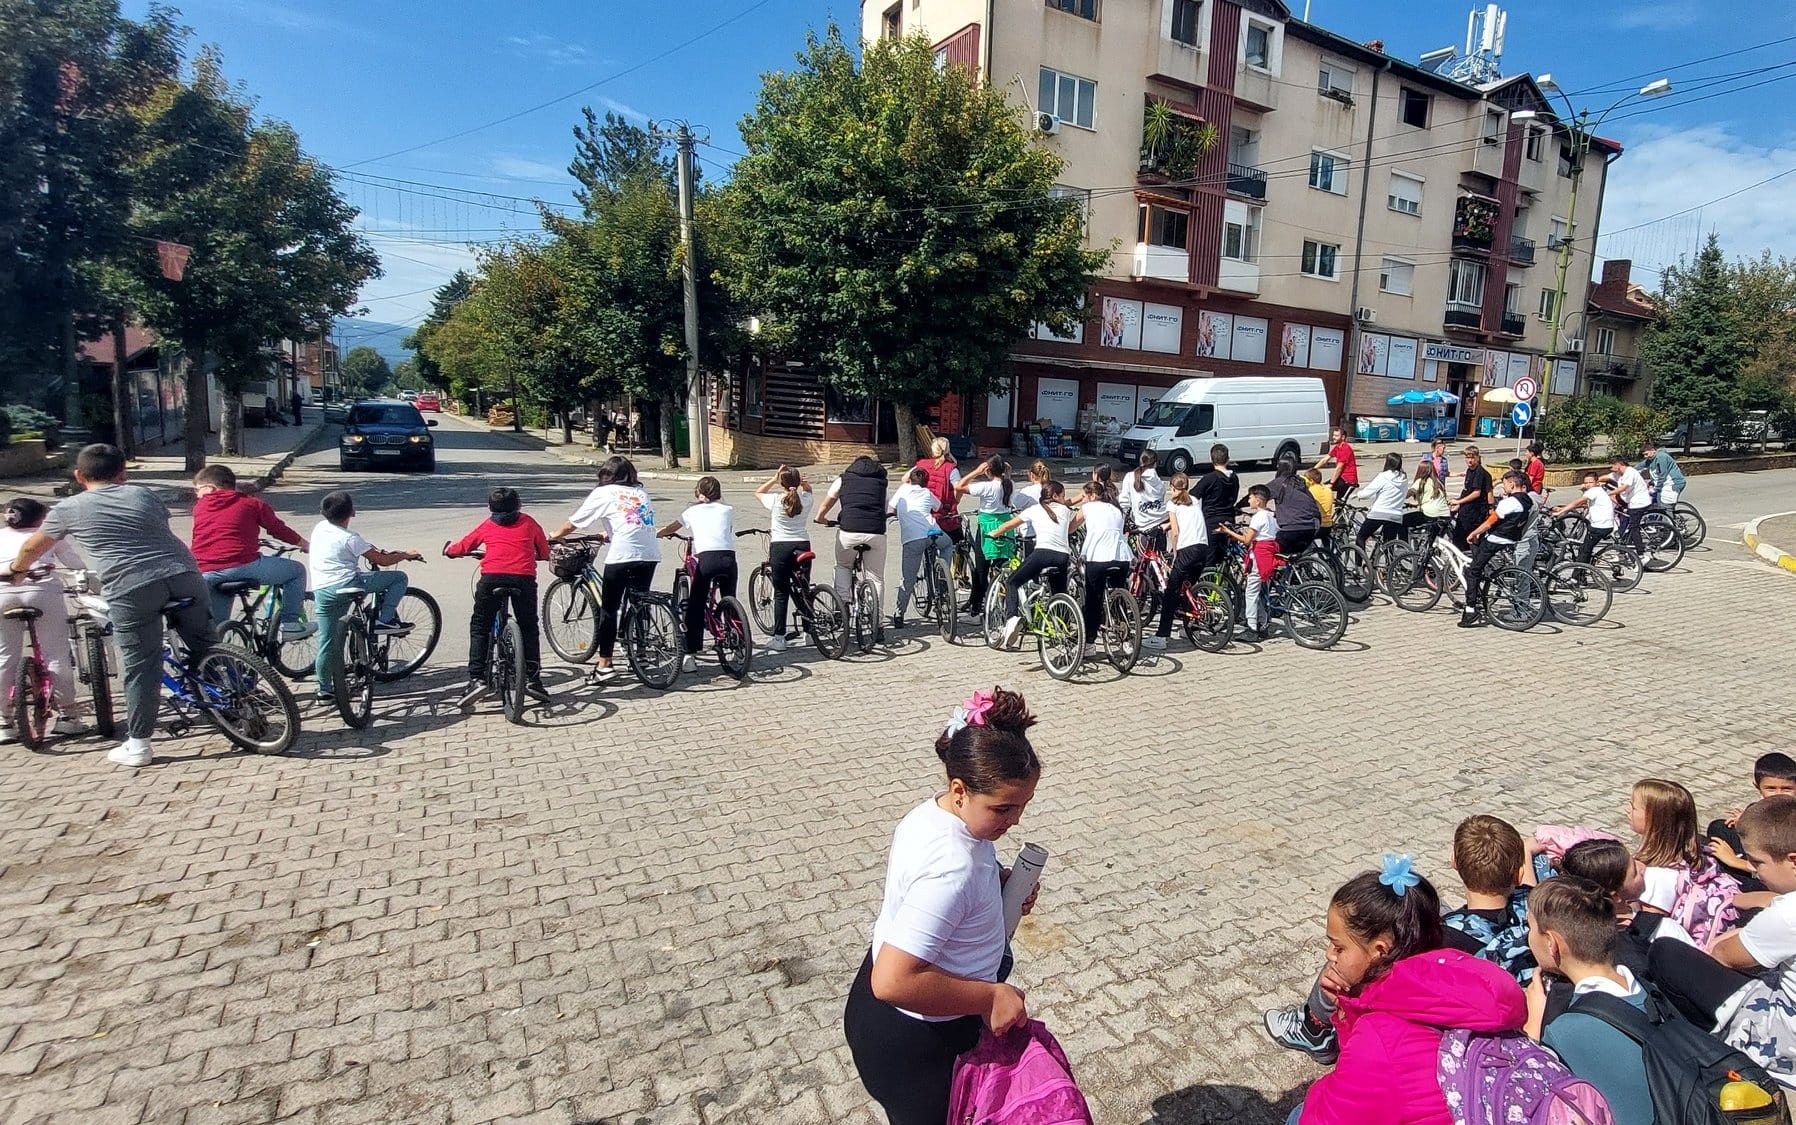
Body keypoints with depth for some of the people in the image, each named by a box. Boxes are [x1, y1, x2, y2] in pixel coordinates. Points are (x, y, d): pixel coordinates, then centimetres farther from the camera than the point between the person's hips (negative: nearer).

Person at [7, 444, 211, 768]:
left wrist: (15, 570, 50)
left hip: (131, 588, -2)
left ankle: (137, 746, 14)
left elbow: (32, 547, 30)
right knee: (205, 649, 19)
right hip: (183, 574, 2)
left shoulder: (70, 508, 15)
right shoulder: (144, 495, 21)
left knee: (141, 668, 6)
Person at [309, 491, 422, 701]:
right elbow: (382, 561, -6)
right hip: (347, 585, -8)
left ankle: (324, 688, 21)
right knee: (399, 577, 1)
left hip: (321, 591, 8)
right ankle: (385, 620, -2)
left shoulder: (319, 528, 12)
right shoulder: (349, 539, -9)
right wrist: (405, 555, 9)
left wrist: (373, 549, 30)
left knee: (326, 642, 14)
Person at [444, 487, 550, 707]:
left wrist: (448, 550, 51)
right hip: (524, 578, 0)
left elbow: (463, 547, 29)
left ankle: (477, 679, 1)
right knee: (529, 628, 15)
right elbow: (544, 554, 25)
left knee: (479, 627, 12)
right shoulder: (528, 523, 21)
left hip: (492, 577, 0)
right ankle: (533, 680, 10)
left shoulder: (488, 525, 21)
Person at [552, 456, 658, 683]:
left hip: (622, 556, -4)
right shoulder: (642, 492, 20)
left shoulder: (603, 493, 7)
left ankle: (604, 664, 4)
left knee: (608, 609, 5)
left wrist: (555, 535, 29)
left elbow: (573, 523, 10)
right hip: (650, 555, 5)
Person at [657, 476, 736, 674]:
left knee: (695, 608, 5)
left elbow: (670, 529, 32)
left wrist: (654, 535, 51)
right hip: (728, 557, 2)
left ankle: (690, 655, -1)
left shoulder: (693, 511, 19)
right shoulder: (728, 510, 21)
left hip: (706, 558, -2)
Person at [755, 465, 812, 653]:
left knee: (781, 593, 2)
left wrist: (774, 479, 6)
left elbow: (758, 492, 16)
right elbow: (808, 489, 26)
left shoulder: (775, 500, -7)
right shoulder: (806, 500, 0)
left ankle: (779, 638, 1)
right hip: (802, 546, 3)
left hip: (779, 547, -3)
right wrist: (801, 480, 6)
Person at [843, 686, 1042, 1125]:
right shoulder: (952, 870, -37)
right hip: (912, 1042, -9)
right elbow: (893, 982, -39)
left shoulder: (932, 811, -8)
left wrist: (1001, 879, -5)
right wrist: (989, 997, -28)